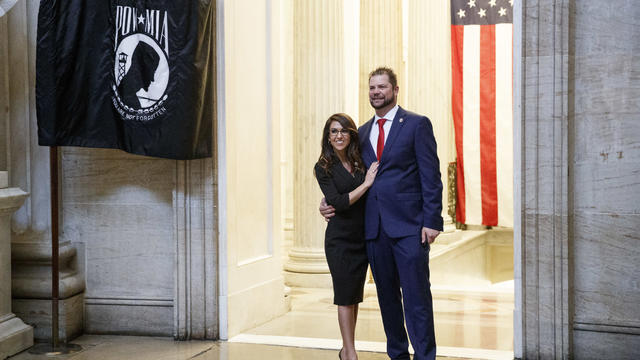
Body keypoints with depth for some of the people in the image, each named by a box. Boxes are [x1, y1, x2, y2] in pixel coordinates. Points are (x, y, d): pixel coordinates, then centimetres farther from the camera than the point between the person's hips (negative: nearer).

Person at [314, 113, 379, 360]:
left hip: (362, 237, 4)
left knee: (355, 295, 10)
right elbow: (339, 203, -14)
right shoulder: (324, 168, -5)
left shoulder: (361, 163, 5)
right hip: (340, 239, -4)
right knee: (345, 296, -2)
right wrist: (366, 184, -15)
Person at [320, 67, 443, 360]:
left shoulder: (417, 125, 0)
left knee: (416, 297, -6)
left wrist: (432, 221, -13)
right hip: (375, 228, 6)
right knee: (387, 297, 11)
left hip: (409, 226, -5)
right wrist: (331, 204, 6)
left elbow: (431, 177, -5)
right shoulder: (362, 133, 16)